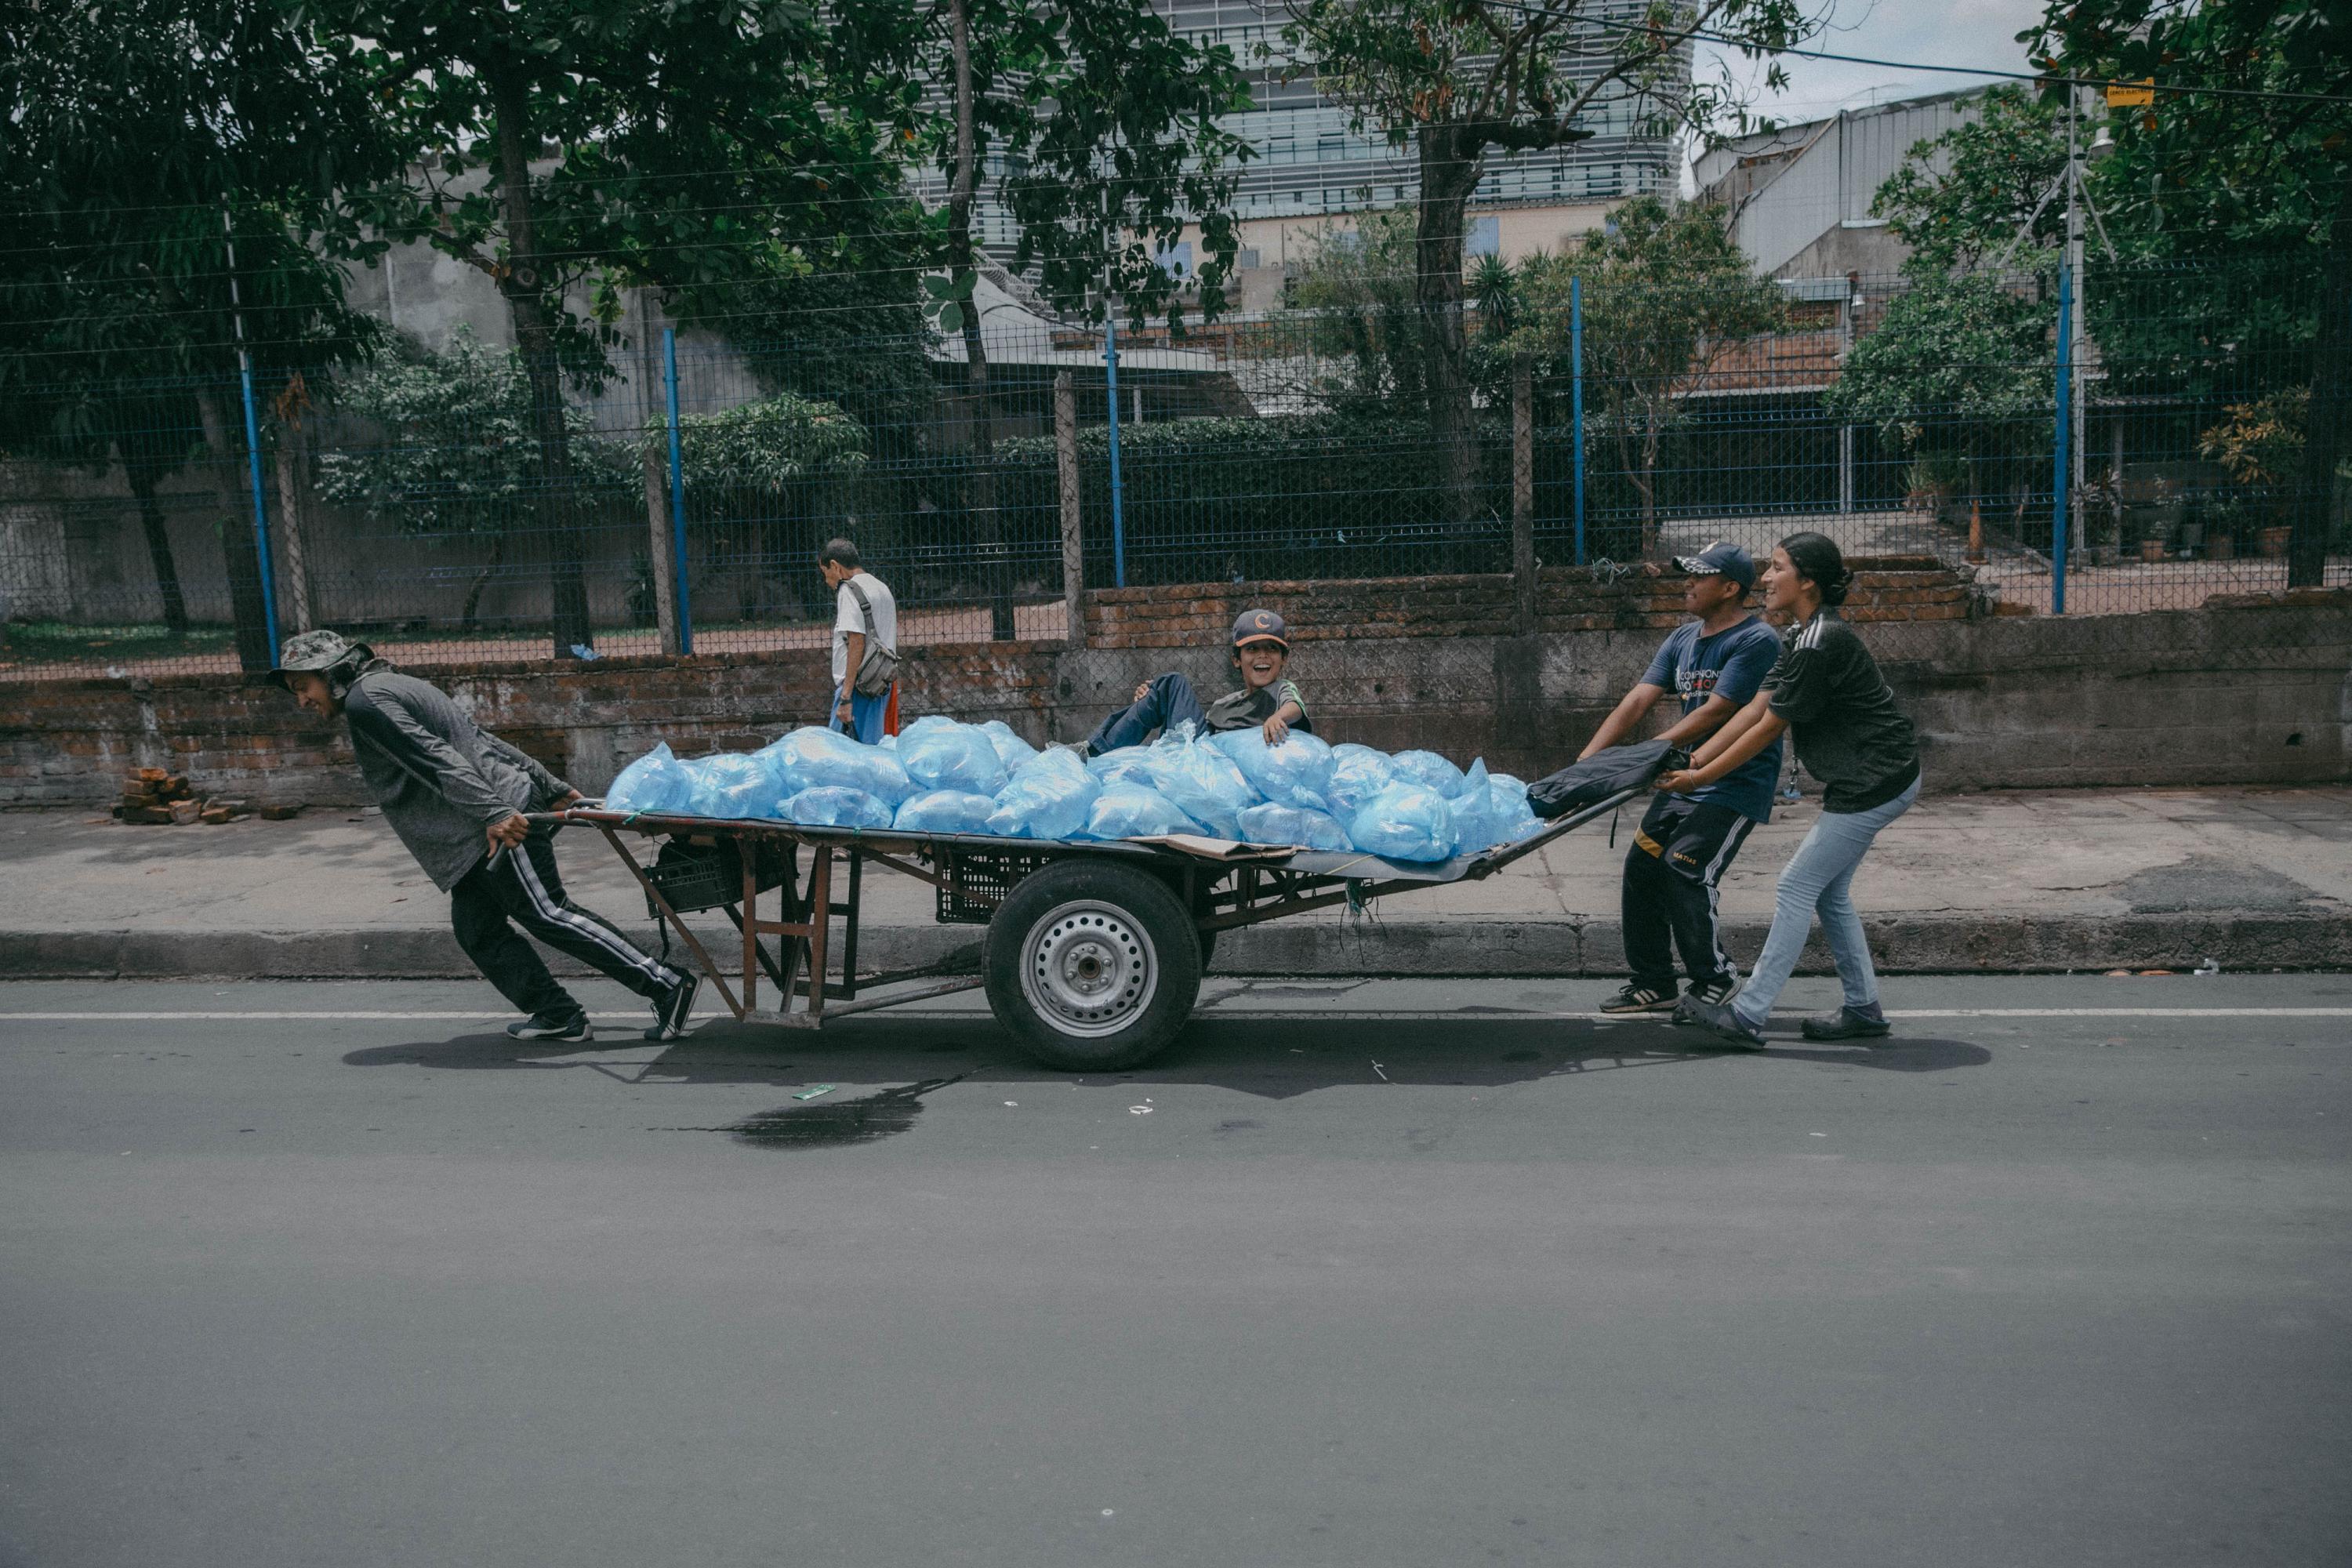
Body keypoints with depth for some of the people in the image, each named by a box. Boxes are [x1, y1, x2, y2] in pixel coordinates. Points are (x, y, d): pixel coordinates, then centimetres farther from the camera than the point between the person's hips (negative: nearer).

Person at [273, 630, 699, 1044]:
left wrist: (493, 812, -28)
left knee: (546, 913, -11)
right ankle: (558, 1016, 6)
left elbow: (434, 756, -18)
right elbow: (480, 738, 23)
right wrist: (552, 787, 21)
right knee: (476, 927, 9)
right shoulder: (392, 687, 26)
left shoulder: (364, 700, -5)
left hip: (499, 821, -10)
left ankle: (668, 987, -13)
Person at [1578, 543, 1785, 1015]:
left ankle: (1716, 981, 0)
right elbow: (1637, 701, 4)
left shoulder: (1756, 641, -15)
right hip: (1685, 779, 8)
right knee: (1641, 866, 4)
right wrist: (1587, 760, -8)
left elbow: (1716, 711, -22)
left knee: (1682, 873, -18)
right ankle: (1653, 984, 15)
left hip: (1735, 785, -8)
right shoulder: (1682, 639, 11)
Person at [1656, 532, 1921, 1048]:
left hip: (1875, 781, -10)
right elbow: (1754, 709, 7)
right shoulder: (1800, 637, 10)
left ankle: (1747, 1016, -2)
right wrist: (1694, 761, 0)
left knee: (1797, 886, -6)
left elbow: (1768, 728, -18)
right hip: (1862, 779, 10)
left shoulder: (1823, 642, -22)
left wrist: (1702, 778, -12)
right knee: (1829, 891, 14)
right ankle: (1864, 1009, 23)